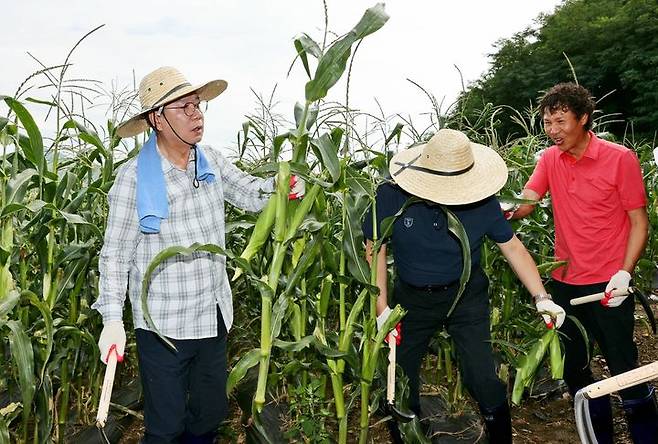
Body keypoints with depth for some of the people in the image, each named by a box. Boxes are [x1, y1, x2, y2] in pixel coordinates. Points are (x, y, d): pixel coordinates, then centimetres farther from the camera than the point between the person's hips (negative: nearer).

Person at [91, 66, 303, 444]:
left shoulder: (211, 162, -1)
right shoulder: (135, 177, -15)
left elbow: (250, 193, 7)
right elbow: (115, 254, -10)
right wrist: (112, 318, -17)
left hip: (214, 316, 5)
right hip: (164, 325, -5)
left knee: (211, 413, 22)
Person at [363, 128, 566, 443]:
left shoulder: (481, 202, -17)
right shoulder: (391, 196, -19)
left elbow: (512, 247, -5)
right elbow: (375, 251, -9)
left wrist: (542, 298, -11)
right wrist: (382, 309, -12)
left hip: (466, 297, -1)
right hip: (412, 298, 1)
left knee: (484, 380, -6)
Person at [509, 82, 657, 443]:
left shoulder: (620, 158, -9)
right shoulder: (550, 159, 3)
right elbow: (523, 203, -7)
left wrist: (624, 272, -17)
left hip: (608, 284, -5)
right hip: (565, 282, 5)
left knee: (624, 370, 2)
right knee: (573, 370, 16)